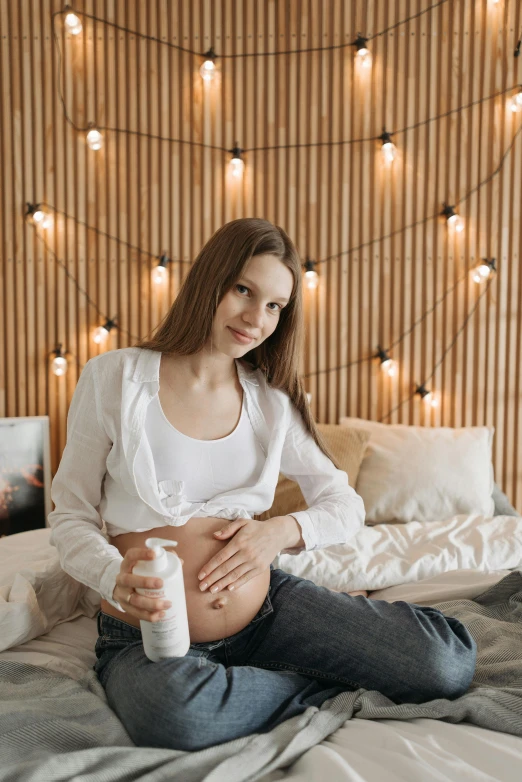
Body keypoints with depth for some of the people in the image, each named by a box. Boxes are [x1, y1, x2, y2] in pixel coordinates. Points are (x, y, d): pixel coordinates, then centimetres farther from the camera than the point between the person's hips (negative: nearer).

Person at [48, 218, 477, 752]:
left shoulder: (273, 402, 3)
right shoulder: (114, 378, -6)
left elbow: (346, 506, 9)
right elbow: (71, 515, -1)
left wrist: (284, 529, -12)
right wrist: (115, 578, -23)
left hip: (266, 609, 2)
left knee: (450, 663, -17)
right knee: (177, 713, -38)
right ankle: (325, 685, -10)